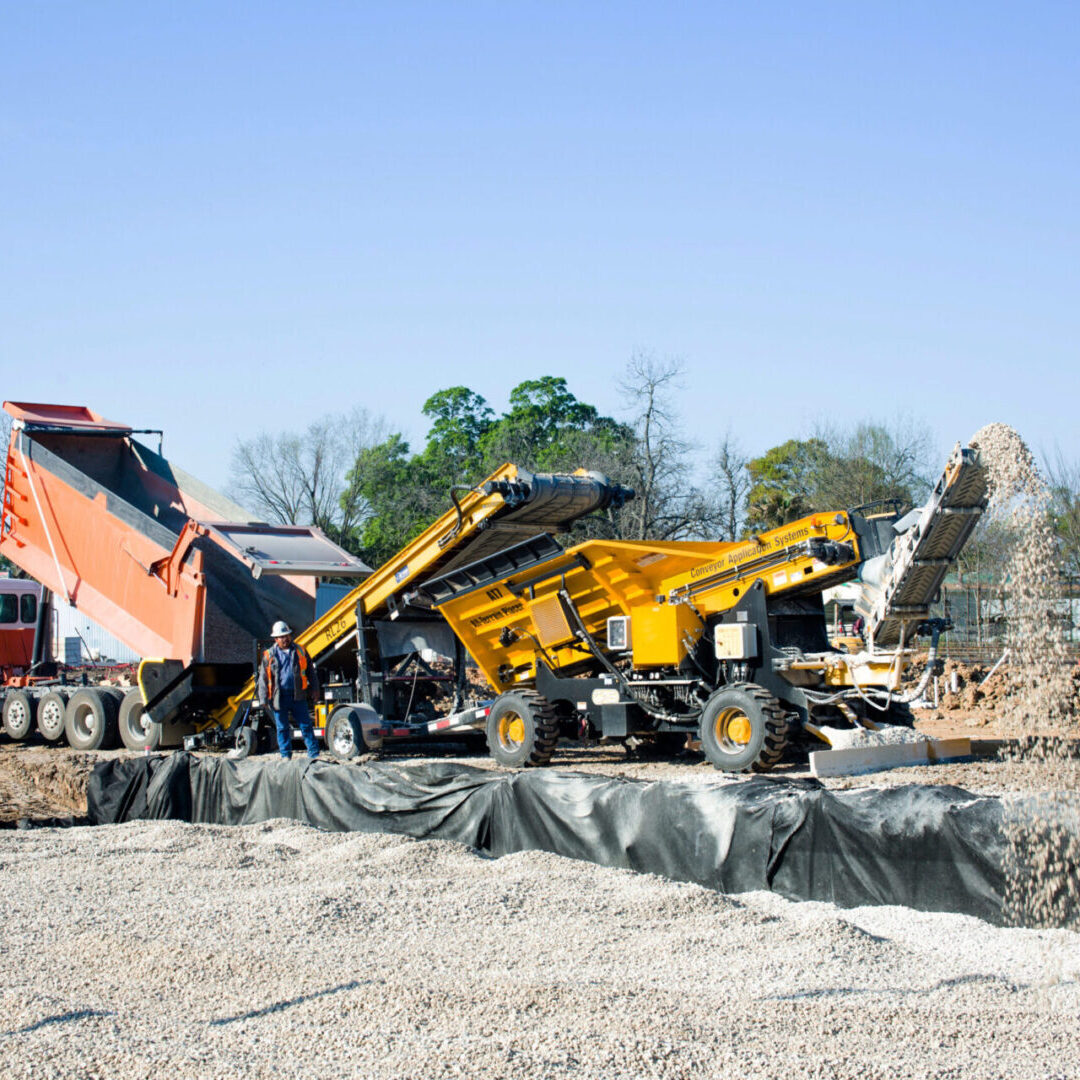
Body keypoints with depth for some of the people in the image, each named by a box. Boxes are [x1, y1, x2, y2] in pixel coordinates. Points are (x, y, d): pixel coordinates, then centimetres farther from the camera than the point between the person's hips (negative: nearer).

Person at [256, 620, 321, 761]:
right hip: (279, 697, -1)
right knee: (282, 728, 5)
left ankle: (314, 755, 4)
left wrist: (314, 690, 9)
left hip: (298, 696, 1)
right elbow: (263, 678, 5)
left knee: (306, 725, 0)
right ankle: (286, 756, 14)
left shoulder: (300, 651, 10)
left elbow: (311, 671, 16)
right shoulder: (269, 655, 5)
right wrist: (263, 699, -2)